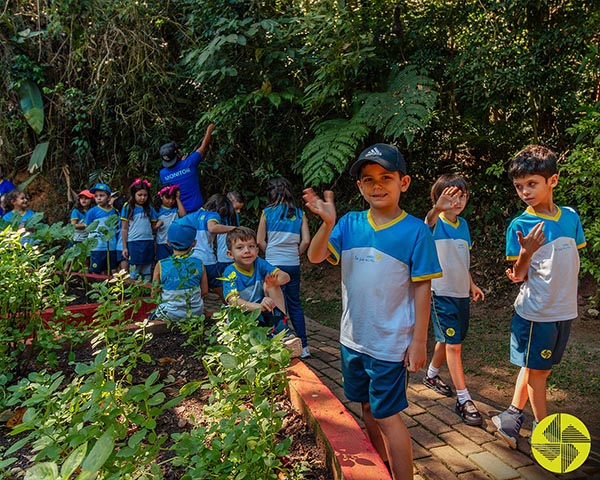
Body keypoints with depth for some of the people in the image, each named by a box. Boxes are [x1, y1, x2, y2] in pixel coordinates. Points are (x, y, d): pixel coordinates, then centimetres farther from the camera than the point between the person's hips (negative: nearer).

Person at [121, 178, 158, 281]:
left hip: (148, 242, 4)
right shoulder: (128, 208, 2)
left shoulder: (149, 209, 11)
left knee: (147, 272, 9)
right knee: (134, 274, 0)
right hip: (134, 243, -3)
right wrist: (124, 247, -2)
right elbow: (124, 229, 1)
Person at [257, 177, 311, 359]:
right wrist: (295, 254, 10)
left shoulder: (267, 212, -3)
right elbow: (306, 241, -4)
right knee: (295, 303, 15)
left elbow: (260, 241, -4)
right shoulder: (299, 214, 2)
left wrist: (271, 253, 10)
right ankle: (303, 346, 17)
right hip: (293, 265, 3)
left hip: (273, 264, -2)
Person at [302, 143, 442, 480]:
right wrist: (328, 224, -30)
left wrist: (419, 341, -10)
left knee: (386, 415, 2)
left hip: (390, 343, -5)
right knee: (368, 407, 20)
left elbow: (422, 289, -9)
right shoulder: (350, 224, -2)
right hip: (353, 338, 5)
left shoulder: (415, 230, -12)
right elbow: (316, 257, -12)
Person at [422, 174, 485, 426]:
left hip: (461, 292, 7)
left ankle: (431, 375, 41)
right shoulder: (435, 223, -12)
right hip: (442, 293, -7)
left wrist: (472, 284, 20)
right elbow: (429, 220, -40)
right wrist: (437, 208, -60)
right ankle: (464, 400, 0)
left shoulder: (463, 224, 9)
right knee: (453, 344, -6)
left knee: (447, 340, 19)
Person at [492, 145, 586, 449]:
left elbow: (572, 260, 13)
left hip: (564, 309, 5)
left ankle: (511, 416, 30)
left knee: (538, 367, 15)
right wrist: (525, 253, -29)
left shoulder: (570, 217, 0)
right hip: (535, 311, -5)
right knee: (536, 369, 8)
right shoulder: (520, 226, -13)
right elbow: (519, 275, -10)